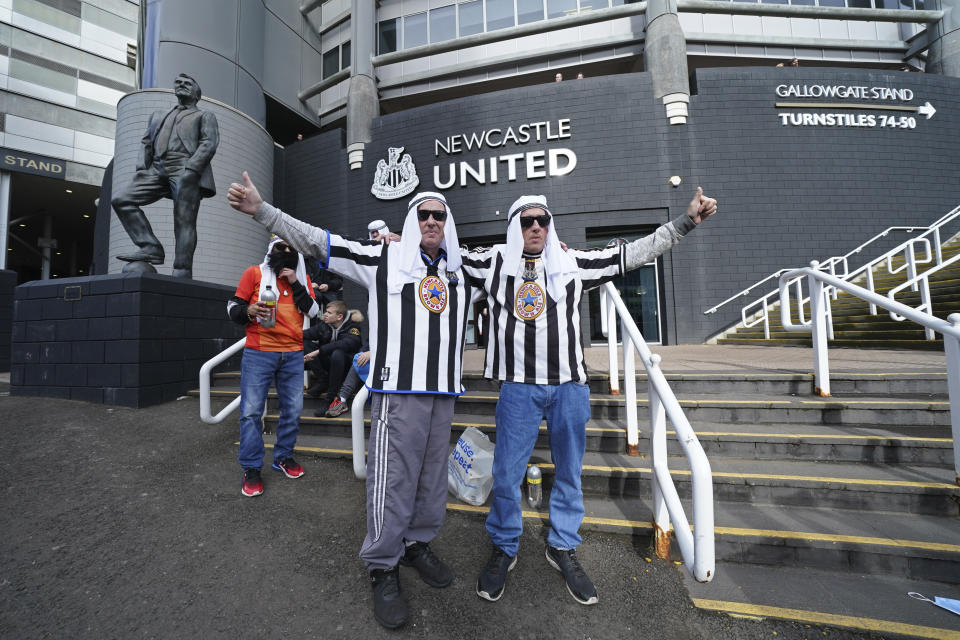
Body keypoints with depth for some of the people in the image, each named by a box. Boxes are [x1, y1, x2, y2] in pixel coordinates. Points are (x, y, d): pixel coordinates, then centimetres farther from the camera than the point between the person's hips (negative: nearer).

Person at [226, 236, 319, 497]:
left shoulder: (303, 278, 12)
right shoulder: (255, 273, 4)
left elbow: (313, 312, 2)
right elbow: (233, 307, 5)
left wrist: (296, 284, -6)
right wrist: (249, 311, -16)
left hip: (293, 354, 3)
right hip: (259, 353, -3)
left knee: (293, 409, 8)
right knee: (251, 410, -2)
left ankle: (283, 456, 26)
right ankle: (251, 469, 11)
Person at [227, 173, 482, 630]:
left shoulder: (463, 270, 15)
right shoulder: (384, 258, 3)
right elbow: (315, 240, 2)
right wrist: (261, 211, -3)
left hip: (443, 391, 5)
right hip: (397, 389, -4)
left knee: (432, 475, 15)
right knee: (392, 478, 0)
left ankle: (419, 543, 38)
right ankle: (382, 568, 22)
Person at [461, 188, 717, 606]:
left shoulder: (573, 263, 7)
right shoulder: (495, 262, 7)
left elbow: (632, 254, 9)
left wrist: (686, 222, 6)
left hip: (569, 386, 2)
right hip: (518, 386, -1)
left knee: (569, 472, 14)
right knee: (506, 474, 6)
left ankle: (562, 547, 37)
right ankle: (503, 549, 31)